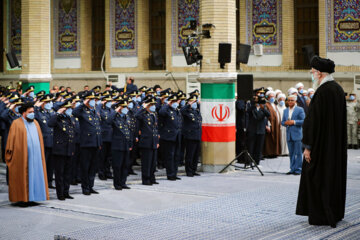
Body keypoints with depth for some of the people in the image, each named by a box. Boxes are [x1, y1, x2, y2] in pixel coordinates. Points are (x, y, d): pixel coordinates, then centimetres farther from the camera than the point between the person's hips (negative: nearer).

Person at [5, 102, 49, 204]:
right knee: (23, 176, -2)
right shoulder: (16, 123, -2)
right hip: (22, 156, -5)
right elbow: (11, 139, -4)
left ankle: (32, 196, 10)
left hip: (36, 155, 5)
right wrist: (10, 152, -10)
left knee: (35, 175, 4)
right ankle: (22, 197, 4)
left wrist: (41, 153, 13)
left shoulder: (35, 123, 13)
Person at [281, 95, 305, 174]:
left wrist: (294, 122, -16)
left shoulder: (300, 110, 0)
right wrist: (285, 123, -5)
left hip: (297, 134, -5)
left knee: (298, 153, -4)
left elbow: (303, 121, -7)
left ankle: (298, 169, 0)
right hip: (289, 134, 5)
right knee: (291, 153, 8)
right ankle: (292, 169, 13)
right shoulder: (285, 110, 17)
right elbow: (282, 122, 17)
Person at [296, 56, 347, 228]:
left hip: (322, 143, -9)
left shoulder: (322, 92, -18)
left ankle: (322, 216, 2)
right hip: (337, 143, 9)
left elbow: (314, 121, -21)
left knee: (318, 178, -1)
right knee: (334, 175, 15)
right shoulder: (338, 89, 9)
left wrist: (308, 146, -17)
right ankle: (335, 213, 23)